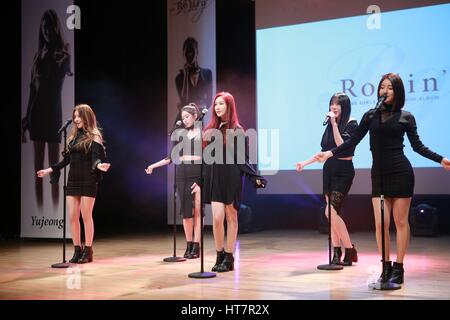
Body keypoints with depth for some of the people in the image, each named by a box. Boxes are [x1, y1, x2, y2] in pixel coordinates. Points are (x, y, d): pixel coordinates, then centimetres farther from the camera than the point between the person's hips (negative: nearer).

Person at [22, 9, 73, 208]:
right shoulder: (39, 54, 13)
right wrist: (25, 121, 13)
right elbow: (32, 88, 15)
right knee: (38, 168, 7)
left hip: (54, 113, -5)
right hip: (36, 113, 5)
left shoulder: (63, 54, -2)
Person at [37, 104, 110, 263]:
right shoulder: (73, 136, 15)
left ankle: (88, 251, 8)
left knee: (86, 216, -2)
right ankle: (77, 250, 12)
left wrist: (99, 165, -36)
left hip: (88, 180, -6)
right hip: (73, 179, 6)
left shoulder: (94, 137, -3)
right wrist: (50, 169, 18)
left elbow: (97, 158, -14)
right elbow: (67, 159, 18)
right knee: (73, 217, 4)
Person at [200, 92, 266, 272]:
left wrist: (255, 177, -14)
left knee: (231, 217, 4)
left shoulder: (237, 131, -3)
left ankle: (229, 257, 12)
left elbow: (242, 159, -4)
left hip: (231, 178, -3)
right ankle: (219, 256, 9)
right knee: (217, 217, -5)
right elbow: (206, 157, 14)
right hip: (214, 178, 3)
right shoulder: (210, 130, 10)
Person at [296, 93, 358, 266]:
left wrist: (335, 124, -20)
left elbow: (342, 146, -21)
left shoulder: (351, 124, -8)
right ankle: (337, 253, 13)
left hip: (343, 172, -7)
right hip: (329, 170, 7)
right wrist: (304, 163, 15)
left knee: (331, 212, -15)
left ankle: (350, 251, -4)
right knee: (333, 214, 6)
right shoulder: (330, 124, 11)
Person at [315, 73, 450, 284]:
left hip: (401, 172, -2)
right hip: (378, 173, 2)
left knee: (400, 221, 3)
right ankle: (386, 267, 11)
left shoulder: (406, 117, 3)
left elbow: (418, 146, 6)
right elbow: (353, 141, 8)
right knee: (380, 223, -2)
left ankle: (398, 269, 12)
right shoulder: (371, 115, 8)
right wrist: (330, 153, -1)